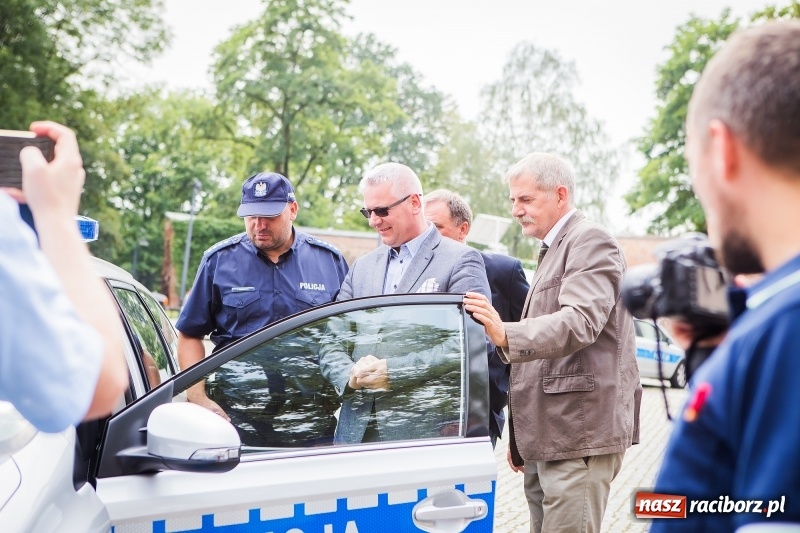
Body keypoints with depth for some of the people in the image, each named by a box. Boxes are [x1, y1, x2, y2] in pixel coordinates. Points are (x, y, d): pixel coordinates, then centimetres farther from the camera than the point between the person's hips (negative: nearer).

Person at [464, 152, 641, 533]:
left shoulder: (590, 241, -7)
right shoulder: (554, 249, 22)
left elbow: (579, 322, -24)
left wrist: (507, 335, -40)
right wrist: (521, 437, 23)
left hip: (579, 433, -10)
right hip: (547, 436, 10)